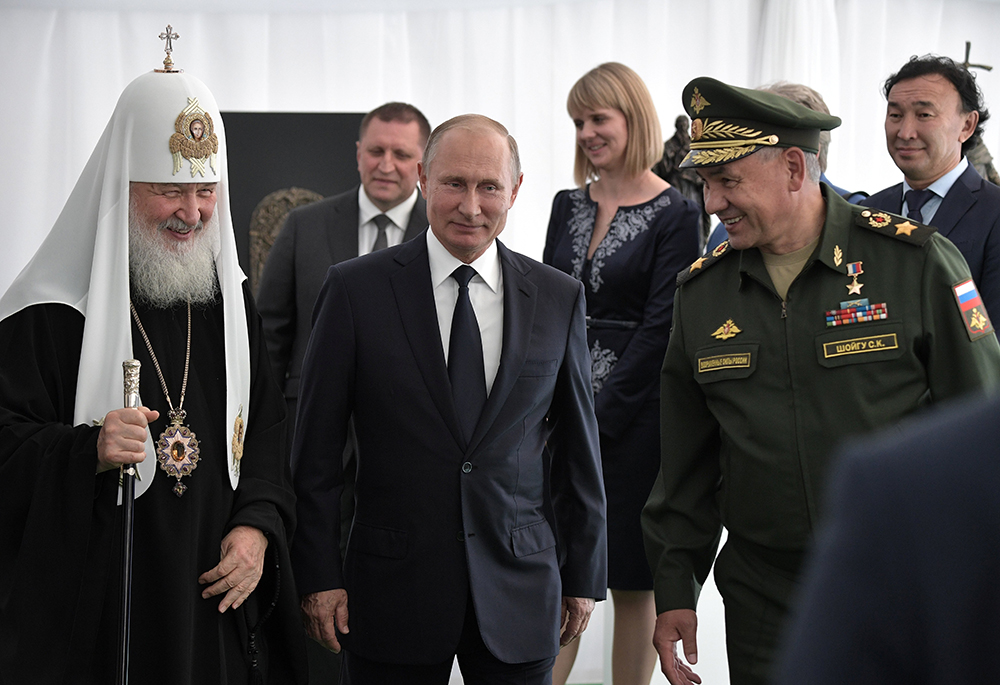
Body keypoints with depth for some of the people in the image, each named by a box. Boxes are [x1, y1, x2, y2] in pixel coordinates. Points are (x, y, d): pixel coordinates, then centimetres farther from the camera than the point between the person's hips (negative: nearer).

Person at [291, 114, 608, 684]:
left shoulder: (559, 298, 4)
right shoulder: (357, 289, -3)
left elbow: (579, 447, 9)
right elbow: (317, 449, -1)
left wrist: (584, 575, 9)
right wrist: (320, 576, -4)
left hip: (520, 596, 2)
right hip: (393, 592, -2)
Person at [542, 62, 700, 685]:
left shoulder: (676, 215, -5)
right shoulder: (569, 206, 12)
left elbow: (659, 327, -10)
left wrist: (600, 418, -12)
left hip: (632, 415, -4)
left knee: (633, 581, 4)